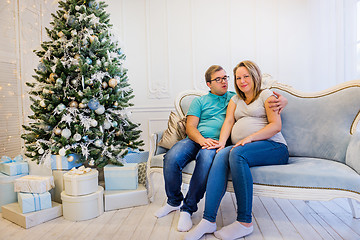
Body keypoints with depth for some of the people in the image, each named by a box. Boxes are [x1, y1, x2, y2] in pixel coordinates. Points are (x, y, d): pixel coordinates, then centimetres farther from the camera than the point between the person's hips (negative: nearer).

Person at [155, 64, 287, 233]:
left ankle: (188, 208, -20)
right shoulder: (199, 101, 20)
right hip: (195, 139, 2)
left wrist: (281, 101, -7)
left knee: (206, 158, -37)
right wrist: (202, 140, -14)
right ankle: (174, 202, 0)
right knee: (171, 157, -27)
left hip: (216, 143, -1)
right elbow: (190, 126, 7)